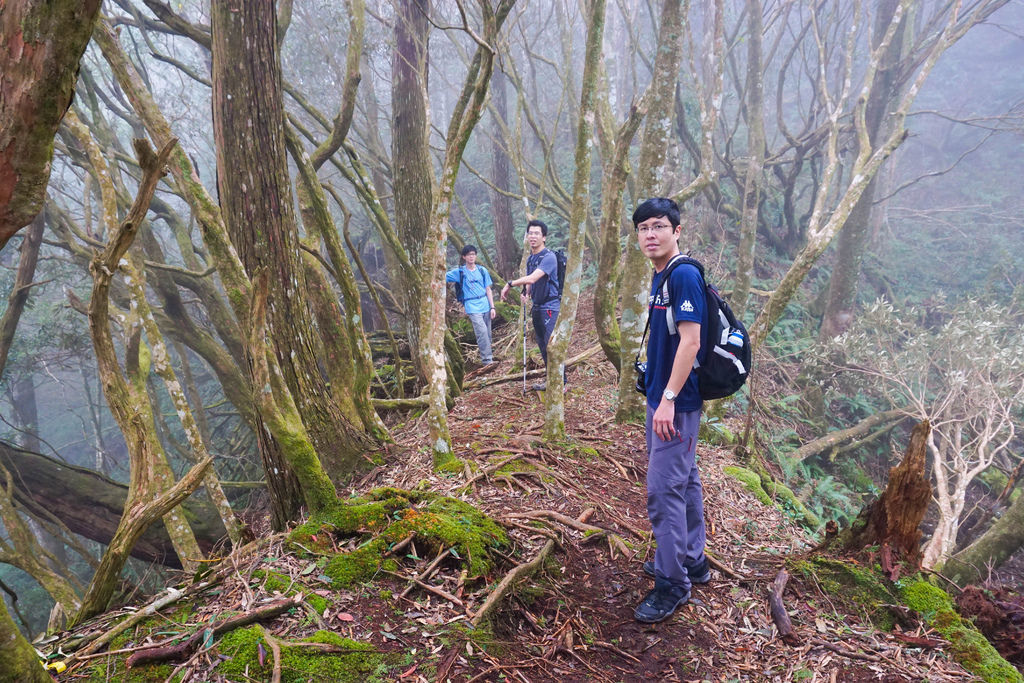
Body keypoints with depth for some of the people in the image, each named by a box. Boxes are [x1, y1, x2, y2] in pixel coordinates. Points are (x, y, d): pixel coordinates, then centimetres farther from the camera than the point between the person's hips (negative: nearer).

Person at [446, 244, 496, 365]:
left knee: (488, 333, 6)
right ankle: (486, 358, -13)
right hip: (472, 307, -3)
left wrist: (492, 307, 6)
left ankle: (487, 355, 20)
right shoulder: (459, 272, 5)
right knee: (482, 331, -17)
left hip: (485, 304, 3)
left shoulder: (482, 270, 11)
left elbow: (488, 290, 11)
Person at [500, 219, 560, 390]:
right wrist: (526, 295, 5)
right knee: (543, 346, 13)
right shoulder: (530, 258, 13)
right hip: (537, 307, 9)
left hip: (550, 307, -9)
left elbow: (532, 278, -26)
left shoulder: (549, 257, -16)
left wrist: (510, 284, -17)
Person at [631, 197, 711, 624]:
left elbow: (689, 341, -23)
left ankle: (673, 583, 7)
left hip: (676, 402, -10)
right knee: (684, 480, 18)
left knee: (664, 489, -6)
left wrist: (668, 399, -24)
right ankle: (692, 561, 32)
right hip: (664, 397, 10)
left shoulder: (684, 275, -17)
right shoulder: (661, 276, 12)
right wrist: (661, 397, 18)